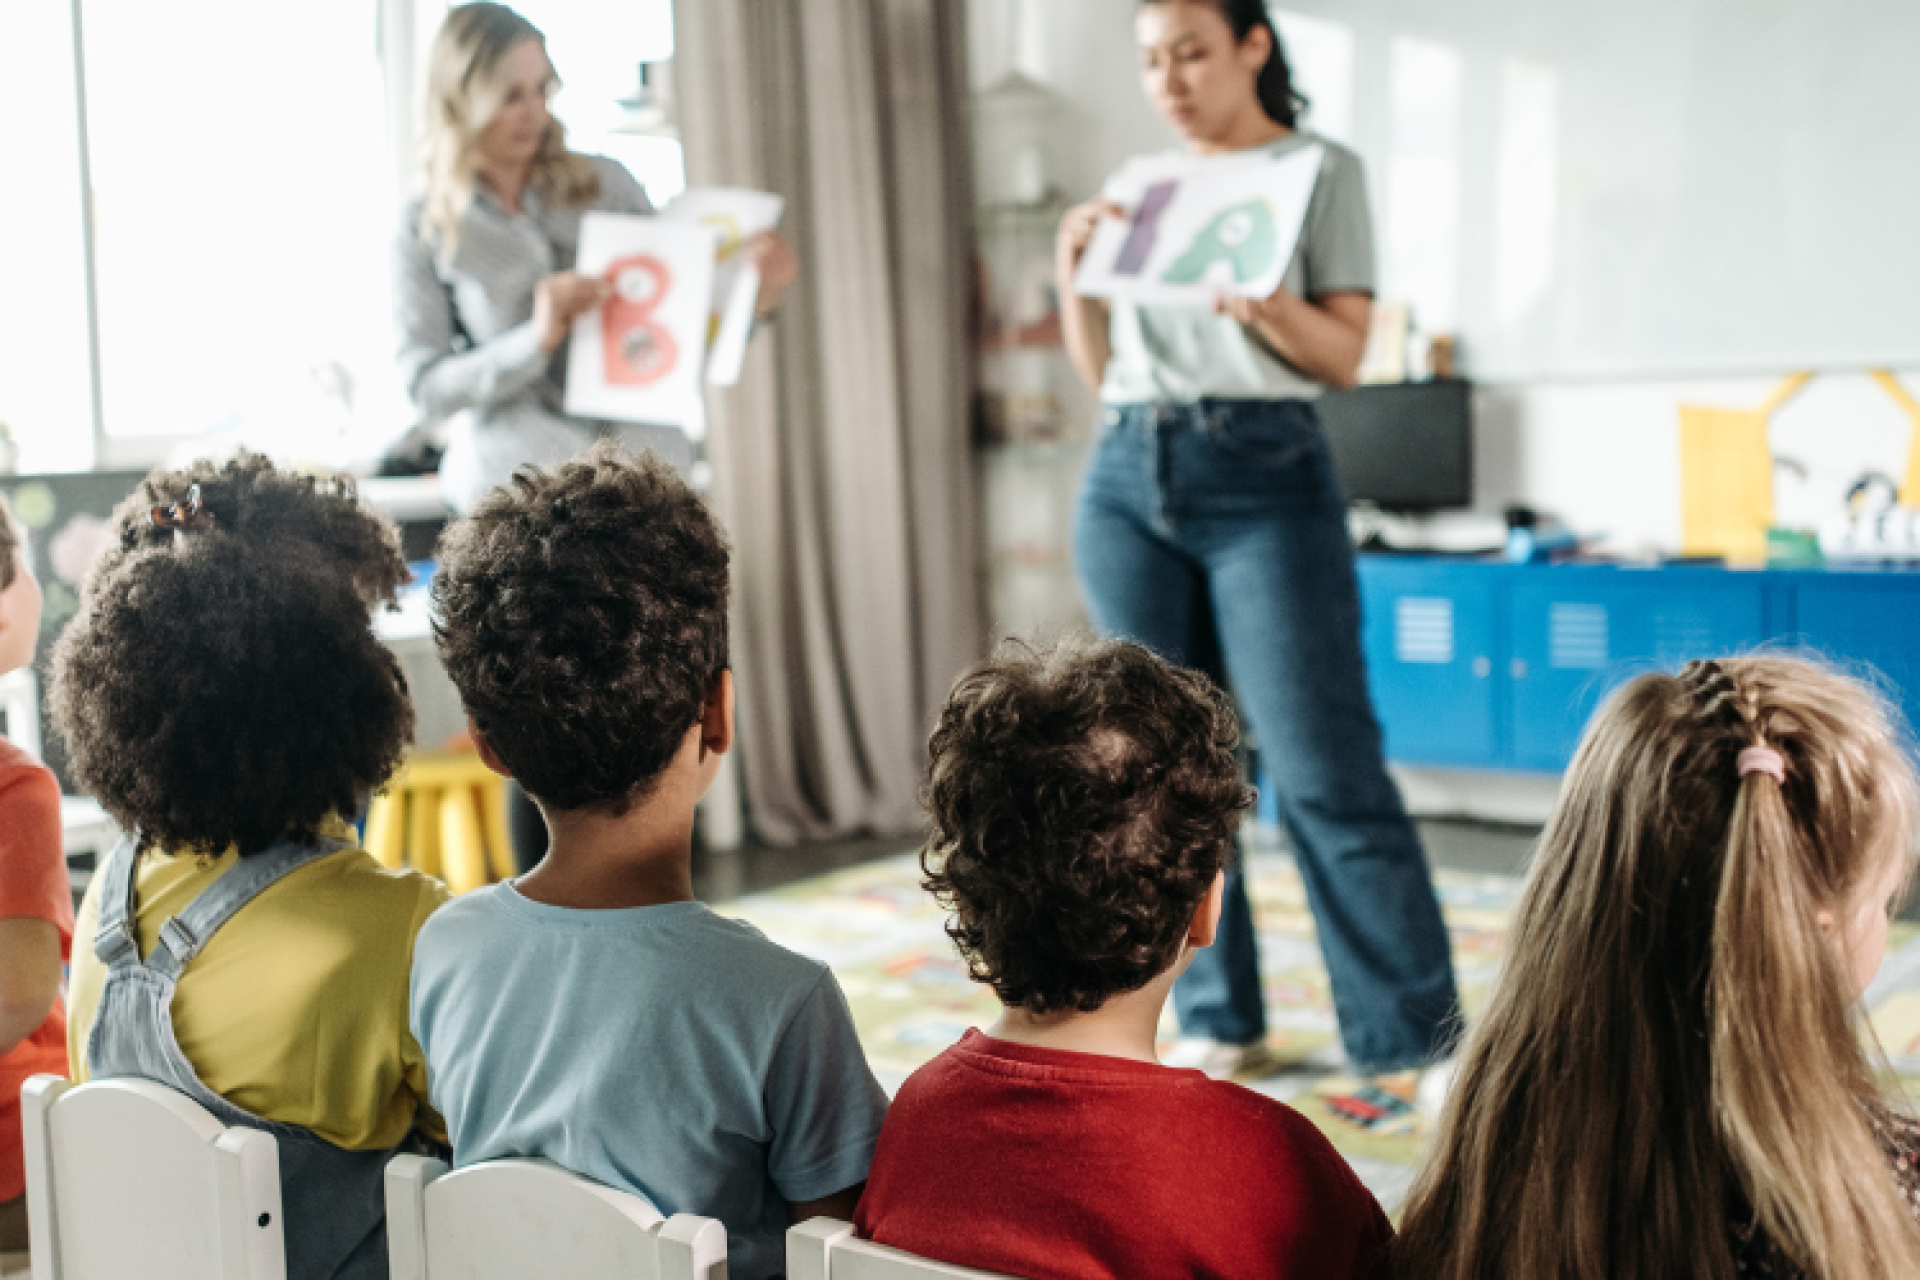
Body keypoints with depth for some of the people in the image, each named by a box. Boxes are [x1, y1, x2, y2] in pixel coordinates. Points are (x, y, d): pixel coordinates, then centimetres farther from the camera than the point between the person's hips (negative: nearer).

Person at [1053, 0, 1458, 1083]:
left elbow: (1345, 355, -2)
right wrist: (1077, 274, 0)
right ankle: (1218, 1020, 18)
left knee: (1325, 769, -8)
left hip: (1264, 478, -5)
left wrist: (1271, 308, -21)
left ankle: (1416, 1041, 0)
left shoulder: (1321, 170, 4)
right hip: (1129, 479, 5)